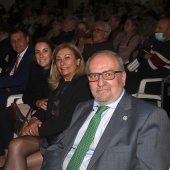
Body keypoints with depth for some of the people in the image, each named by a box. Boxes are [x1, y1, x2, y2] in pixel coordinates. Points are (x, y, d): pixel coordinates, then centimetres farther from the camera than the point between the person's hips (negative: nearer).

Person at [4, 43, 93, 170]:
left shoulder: (83, 83, -6)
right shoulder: (58, 84, 19)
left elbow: (69, 119, -14)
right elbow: (47, 110, 18)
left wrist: (39, 129, -10)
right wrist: (34, 120, -6)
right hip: (49, 137, 6)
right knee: (16, 146, -21)